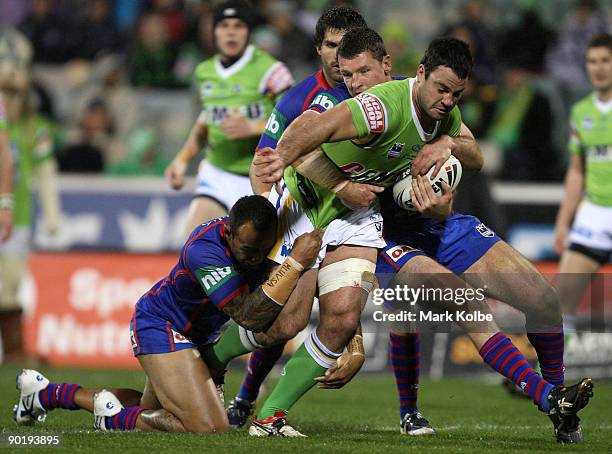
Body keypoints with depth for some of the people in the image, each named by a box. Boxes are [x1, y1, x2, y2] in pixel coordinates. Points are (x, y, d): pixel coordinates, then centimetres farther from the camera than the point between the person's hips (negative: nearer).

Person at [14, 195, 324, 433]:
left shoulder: (262, 238, -12)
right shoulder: (203, 249, -36)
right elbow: (250, 317, -41)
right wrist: (296, 262, -42)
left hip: (197, 334, 9)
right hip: (160, 326, -9)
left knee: (151, 411, 28)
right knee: (209, 429, -23)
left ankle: (47, 393, 39)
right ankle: (115, 417, -3)